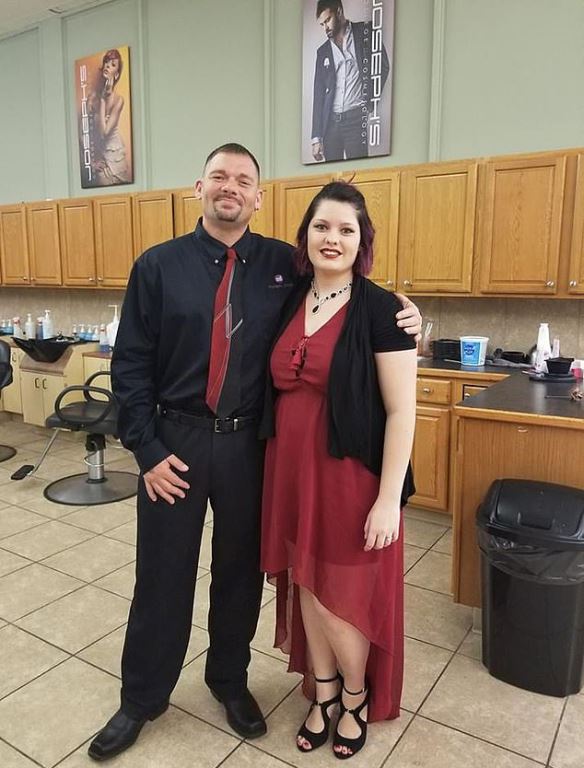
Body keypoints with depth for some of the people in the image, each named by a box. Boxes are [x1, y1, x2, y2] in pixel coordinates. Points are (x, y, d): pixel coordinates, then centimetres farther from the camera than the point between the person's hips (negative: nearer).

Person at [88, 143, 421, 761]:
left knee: (241, 570, 16)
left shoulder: (285, 265, 1)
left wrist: (399, 319, -9)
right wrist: (147, 450, -6)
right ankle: (141, 698, 36)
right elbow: (130, 364, -2)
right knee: (162, 576, 12)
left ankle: (230, 681, 42)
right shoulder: (158, 265, -1)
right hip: (174, 440, 0)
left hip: (249, 445, 1)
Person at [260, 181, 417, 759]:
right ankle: (324, 691, 42)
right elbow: (277, 392, 11)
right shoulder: (289, 302, 4)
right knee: (306, 585, 17)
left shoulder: (381, 309, -12)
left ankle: (356, 697, 40)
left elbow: (401, 411, -13)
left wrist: (389, 499, -15)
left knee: (343, 596, 10)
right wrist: (276, 470, 11)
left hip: (350, 477, -5)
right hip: (292, 472, 5)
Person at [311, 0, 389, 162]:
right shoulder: (323, 52, 16)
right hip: (331, 122, 3)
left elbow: (383, 66, 7)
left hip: (357, 118, -3)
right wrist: (316, 138, 5)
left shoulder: (365, 32, 8)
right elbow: (318, 95, 12)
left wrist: (370, 103, -5)